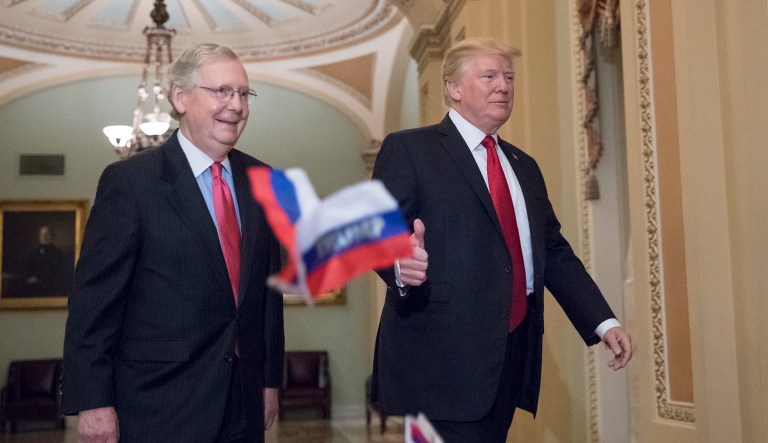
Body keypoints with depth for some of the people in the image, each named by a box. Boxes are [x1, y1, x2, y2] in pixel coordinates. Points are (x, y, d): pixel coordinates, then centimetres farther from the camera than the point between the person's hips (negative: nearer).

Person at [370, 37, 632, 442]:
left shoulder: (524, 166, 19)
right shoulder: (408, 150, -1)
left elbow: (554, 252, 18)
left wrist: (603, 321, 8)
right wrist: (401, 263, -33)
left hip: (512, 357, 7)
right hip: (442, 361, -6)